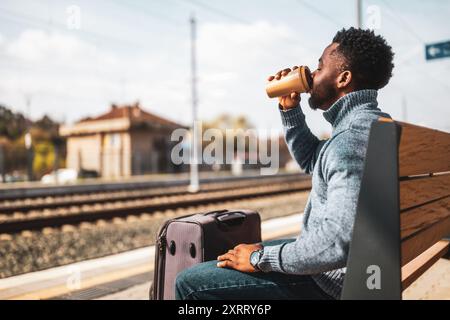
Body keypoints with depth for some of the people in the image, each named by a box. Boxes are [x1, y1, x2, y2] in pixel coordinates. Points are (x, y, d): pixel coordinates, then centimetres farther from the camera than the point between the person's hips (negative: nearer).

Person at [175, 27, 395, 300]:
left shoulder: (352, 137, -26)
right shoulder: (370, 121, 7)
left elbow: (340, 240, -35)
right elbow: (313, 161, 20)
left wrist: (262, 258, -22)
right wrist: (290, 109, 6)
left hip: (330, 281, -10)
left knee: (190, 282, -9)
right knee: (235, 257, 26)